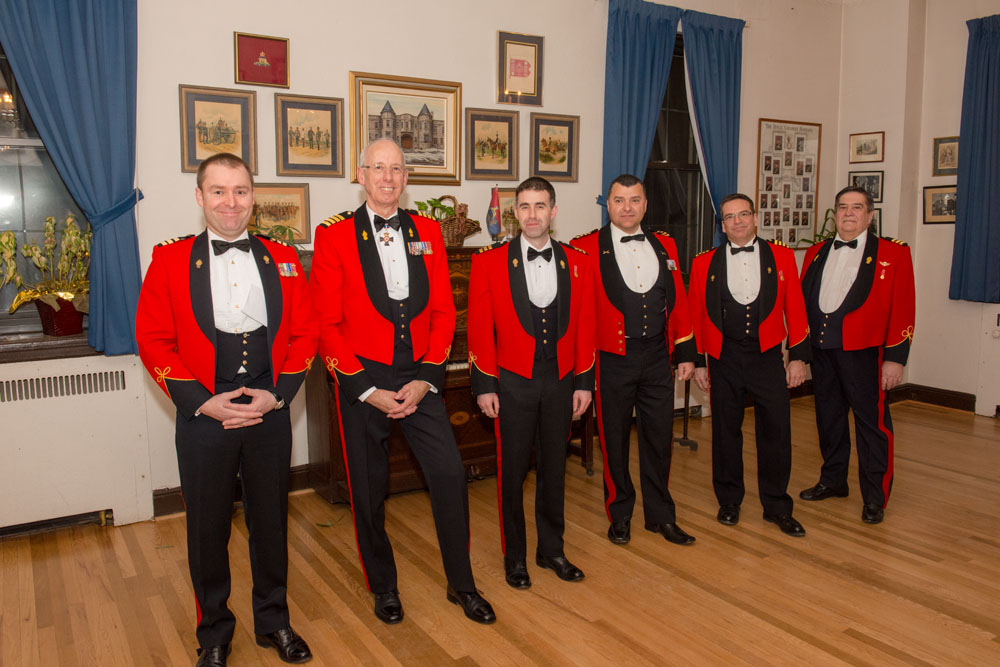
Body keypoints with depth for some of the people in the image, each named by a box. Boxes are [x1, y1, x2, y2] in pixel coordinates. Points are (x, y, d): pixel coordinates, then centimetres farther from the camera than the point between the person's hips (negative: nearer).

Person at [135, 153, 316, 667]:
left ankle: (273, 620, 35)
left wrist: (278, 394, -9)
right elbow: (154, 340, -4)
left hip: (269, 412, 2)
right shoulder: (170, 260, 0)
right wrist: (203, 402, -13)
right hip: (203, 414, -1)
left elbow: (304, 332, 3)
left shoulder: (282, 259, 5)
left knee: (271, 519, 13)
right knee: (207, 526, 11)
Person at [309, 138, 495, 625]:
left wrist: (425, 379, -6)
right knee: (368, 489, 9)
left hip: (419, 378, 2)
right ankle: (382, 586, 32)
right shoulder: (334, 236, -3)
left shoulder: (427, 233, 7)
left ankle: (461, 584, 20)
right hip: (362, 380, -2)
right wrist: (367, 390, -11)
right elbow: (326, 325, -6)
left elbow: (443, 312, 5)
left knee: (450, 475, -1)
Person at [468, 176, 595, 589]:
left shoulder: (576, 263, 5)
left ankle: (551, 550, 30)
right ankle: (515, 556, 23)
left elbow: (584, 327, 6)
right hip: (512, 383, -2)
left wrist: (584, 382, 3)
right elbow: (480, 328, -4)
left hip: (560, 383, 3)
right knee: (512, 472, 6)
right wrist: (484, 385, -7)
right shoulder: (489, 262, -3)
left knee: (553, 469, 13)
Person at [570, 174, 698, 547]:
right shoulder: (587, 248, -4)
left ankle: (660, 515, 28)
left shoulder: (664, 246, 10)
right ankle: (620, 515, 27)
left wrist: (686, 354, 9)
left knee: (659, 437, 11)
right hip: (613, 360, -3)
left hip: (657, 359, 4)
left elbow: (678, 302, 11)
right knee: (615, 440, 9)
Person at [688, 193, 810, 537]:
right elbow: (696, 315, 5)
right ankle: (729, 501, 25)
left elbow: (795, 308, 5)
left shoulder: (781, 256, 5)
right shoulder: (704, 263, 4)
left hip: (768, 357, 0)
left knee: (776, 431, 3)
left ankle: (777, 506, 20)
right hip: (724, 358, 0)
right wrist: (697, 361, 2)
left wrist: (798, 356, 0)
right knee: (725, 431, 8)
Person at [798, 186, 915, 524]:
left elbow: (902, 309, -5)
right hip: (821, 348, 5)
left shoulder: (892, 253, 0)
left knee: (871, 421, 1)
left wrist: (894, 358, -11)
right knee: (828, 417, 15)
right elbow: (803, 301, 13)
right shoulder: (816, 254, 13)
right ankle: (833, 480, 32)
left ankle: (875, 498, 15)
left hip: (863, 351, -4)